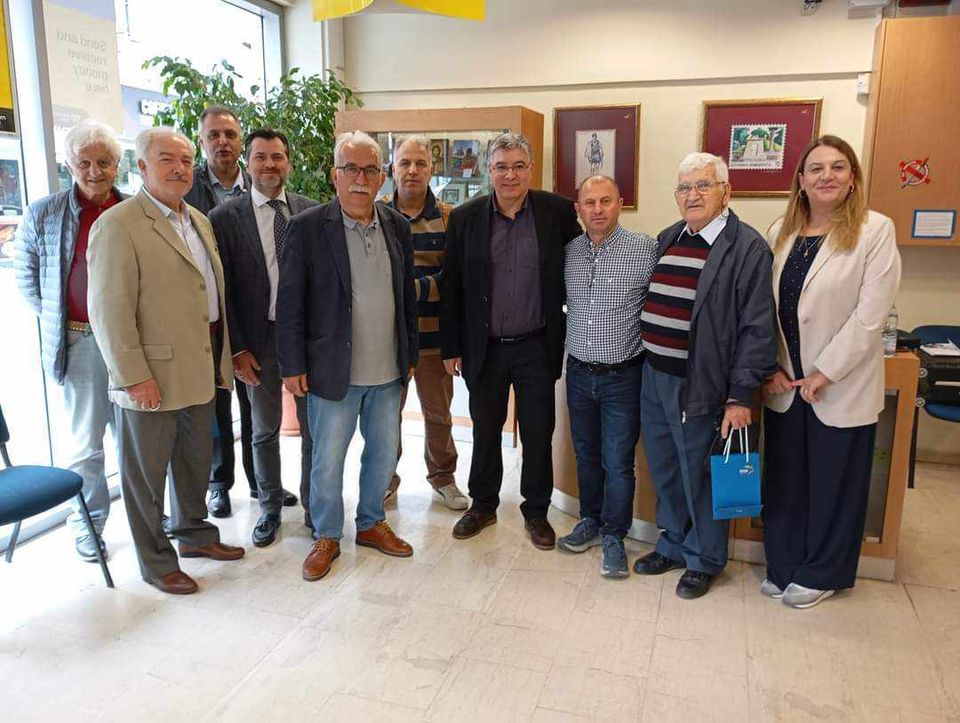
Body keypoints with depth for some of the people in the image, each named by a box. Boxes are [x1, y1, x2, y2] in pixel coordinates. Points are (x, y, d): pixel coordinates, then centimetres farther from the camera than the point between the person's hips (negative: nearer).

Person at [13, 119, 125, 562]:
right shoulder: (43, 214, 1)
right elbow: (26, 274, 11)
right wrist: (54, 320, 4)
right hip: (79, 344, -1)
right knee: (85, 443, 8)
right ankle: (87, 526, 23)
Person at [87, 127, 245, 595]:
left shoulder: (199, 221, 12)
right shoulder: (118, 224, -13)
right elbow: (110, 310, -18)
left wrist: (222, 356, 12)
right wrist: (134, 376, -20)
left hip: (200, 368, 8)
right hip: (152, 375, -7)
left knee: (195, 460, 21)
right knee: (147, 471, 8)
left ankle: (195, 534, 40)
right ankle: (156, 561, 24)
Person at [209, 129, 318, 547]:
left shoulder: (312, 211, 0)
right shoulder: (225, 217, -4)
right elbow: (224, 289, -4)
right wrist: (237, 348, -8)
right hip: (260, 338, -1)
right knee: (264, 430, 13)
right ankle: (270, 507, 32)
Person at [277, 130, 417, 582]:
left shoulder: (397, 227, 5)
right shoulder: (308, 227, -8)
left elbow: (407, 296, 11)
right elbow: (289, 302, -7)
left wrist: (409, 355, 11)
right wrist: (293, 366, -9)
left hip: (388, 371, 5)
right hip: (334, 371, -4)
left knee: (384, 453, 16)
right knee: (328, 460, 7)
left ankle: (370, 524, 37)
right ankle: (326, 537, 27)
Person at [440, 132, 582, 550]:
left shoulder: (558, 212, -4)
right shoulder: (464, 219, -1)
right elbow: (452, 288, 2)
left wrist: (562, 336, -2)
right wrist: (451, 347, 1)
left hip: (536, 346, -1)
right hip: (484, 348, 1)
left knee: (538, 433, 9)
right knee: (485, 432, 15)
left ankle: (536, 511, 28)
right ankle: (483, 506, 34)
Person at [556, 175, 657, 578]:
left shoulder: (644, 249, -10)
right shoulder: (568, 252, 3)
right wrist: (569, 346, 11)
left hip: (623, 376, -4)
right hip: (579, 373, 4)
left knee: (618, 463, 3)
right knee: (586, 454, 17)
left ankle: (613, 537, 21)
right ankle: (590, 521, 35)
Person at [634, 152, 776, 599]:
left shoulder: (747, 248, -10)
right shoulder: (666, 240, 10)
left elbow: (757, 328, -13)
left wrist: (741, 395, -16)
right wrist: (645, 365, 11)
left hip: (699, 386, -6)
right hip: (653, 377, 6)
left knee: (699, 476, 8)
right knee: (665, 473, 18)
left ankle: (705, 560, 29)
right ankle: (673, 545, 39)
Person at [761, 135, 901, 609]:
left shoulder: (875, 231, -8)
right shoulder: (781, 232, 5)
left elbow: (870, 315, -14)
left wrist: (824, 374, -15)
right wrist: (770, 368, -4)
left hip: (842, 387, -4)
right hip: (785, 385, 4)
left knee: (834, 485, 10)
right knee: (784, 480, 14)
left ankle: (821, 574, 29)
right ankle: (783, 566, 32)